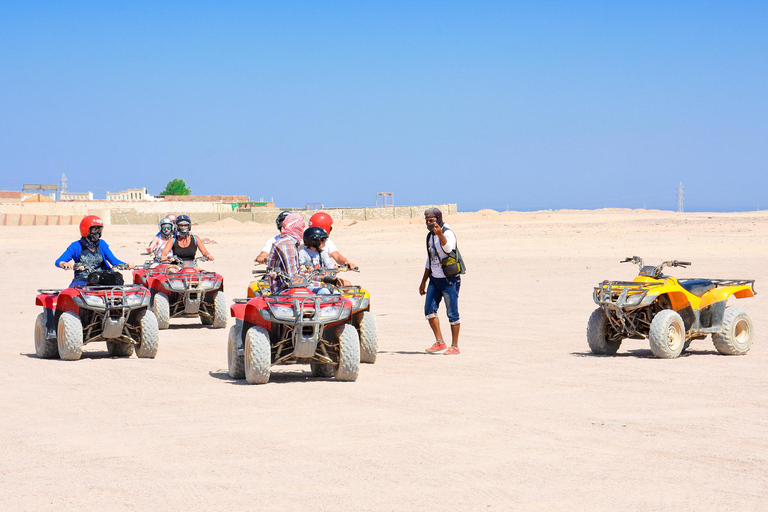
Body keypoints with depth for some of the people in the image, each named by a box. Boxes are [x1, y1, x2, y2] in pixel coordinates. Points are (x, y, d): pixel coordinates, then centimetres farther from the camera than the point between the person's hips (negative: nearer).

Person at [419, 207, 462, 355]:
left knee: (452, 313, -3)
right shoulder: (430, 236, 13)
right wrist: (423, 282, 21)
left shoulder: (448, 233, -12)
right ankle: (439, 342, 7)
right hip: (434, 279, 8)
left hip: (449, 279, -8)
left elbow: (448, 248, -34)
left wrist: (440, 234, -50)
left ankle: (455, 346, 3)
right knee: (429, 309, 0)